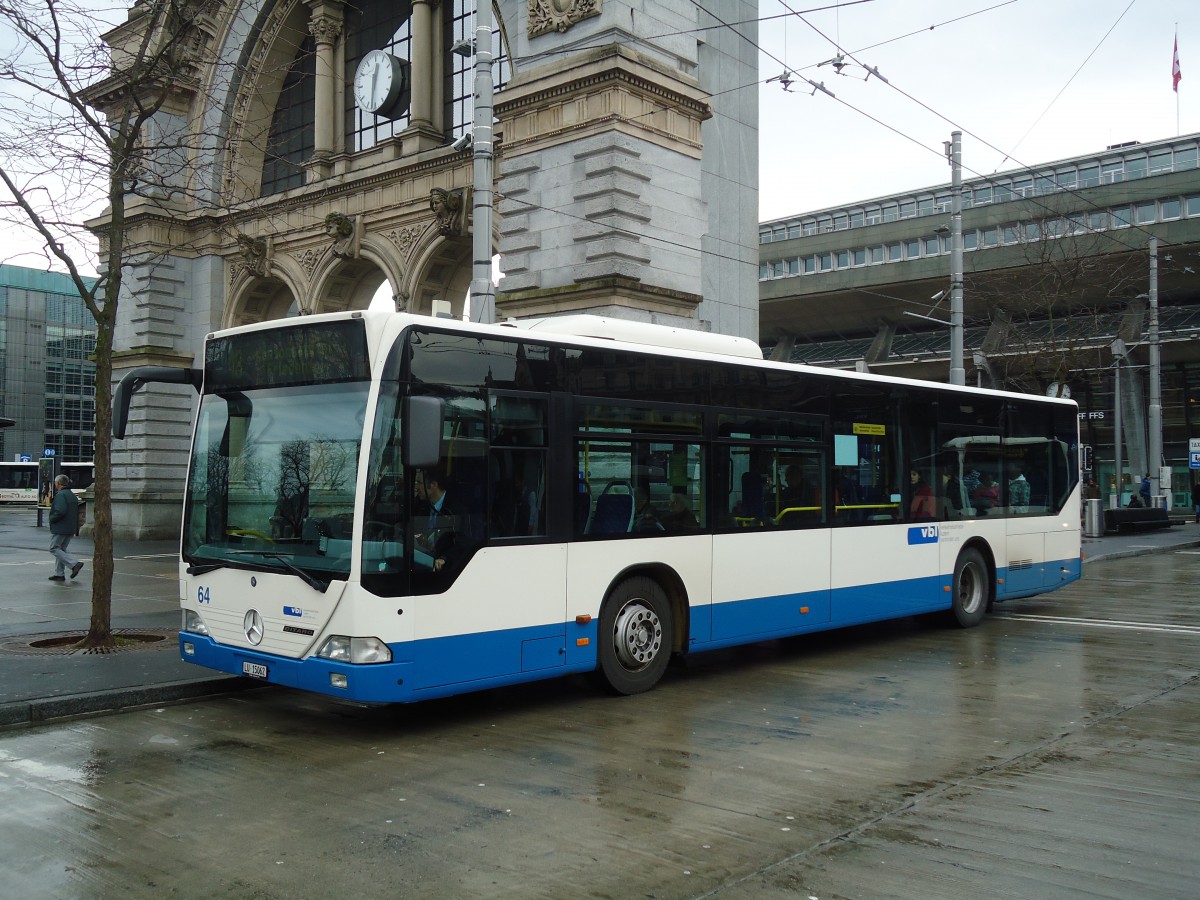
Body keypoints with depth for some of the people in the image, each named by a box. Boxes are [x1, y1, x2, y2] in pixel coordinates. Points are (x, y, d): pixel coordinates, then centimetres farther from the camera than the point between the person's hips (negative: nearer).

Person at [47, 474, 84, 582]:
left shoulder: (60, 495, -14)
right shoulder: (73, 496, 16)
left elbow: (60, 512, -26)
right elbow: (76, 515, 20)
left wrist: (52, 519, -9)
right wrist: (75, 530, 21)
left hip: (60, 528, -9)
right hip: (70, 529, 9)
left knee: (54, 549, -3)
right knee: (61, 549, 14)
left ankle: (74, 564, -16)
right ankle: (59, 574, 14)